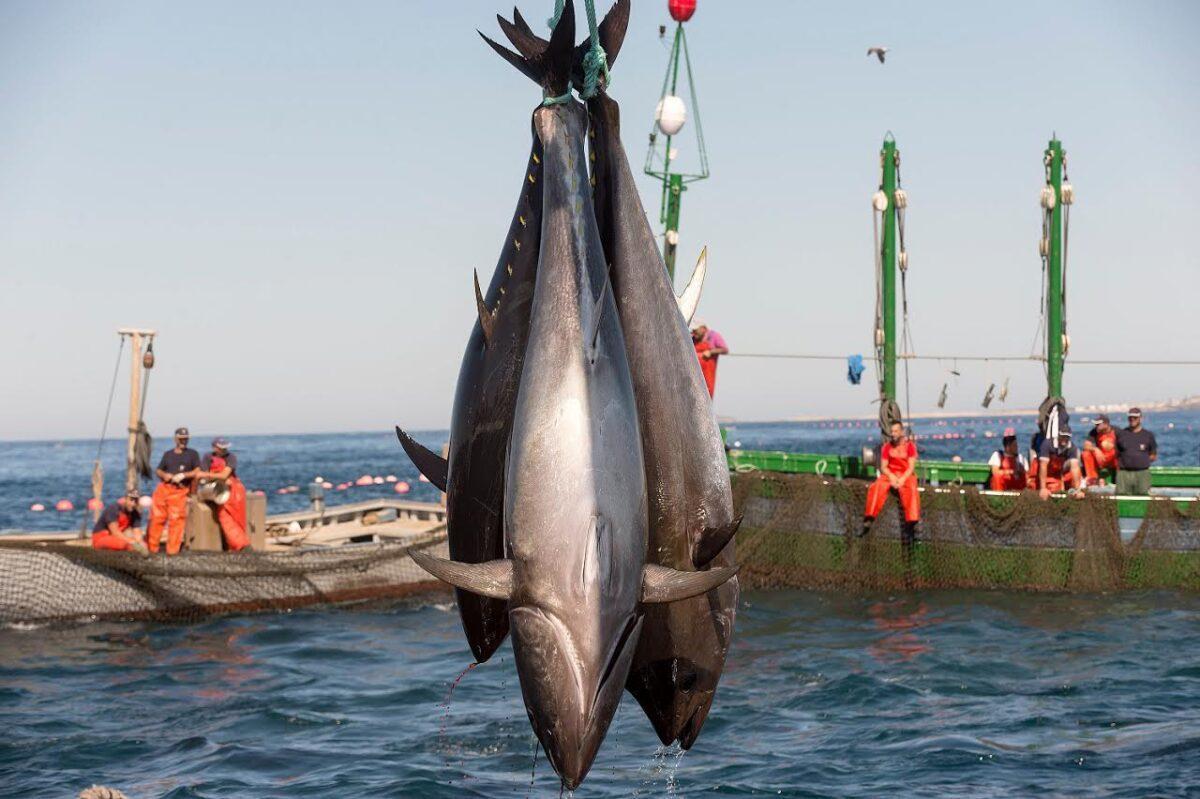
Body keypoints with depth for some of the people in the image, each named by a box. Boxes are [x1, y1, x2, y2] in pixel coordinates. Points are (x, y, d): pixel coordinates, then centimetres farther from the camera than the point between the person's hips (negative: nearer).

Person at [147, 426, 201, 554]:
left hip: (180, 491, -3)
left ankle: (172, 550, -3)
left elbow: (197, 472, 2)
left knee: (176, 520, -8)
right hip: (163, 488, 3)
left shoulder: (192, 454, 11)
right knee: (156, 517, 0)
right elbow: (158, 470, 21)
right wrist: (164, 475, -1)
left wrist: (183, 475, -11)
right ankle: (151, 547, 8)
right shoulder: (168, 454, 20)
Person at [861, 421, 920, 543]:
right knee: (876, 487, -27)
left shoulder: (910, 446, -1)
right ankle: (869, 519, -32)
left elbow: (911, 467, -6)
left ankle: (911, 524, -42)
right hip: (890, 474, 3)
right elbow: (883, 467, 3)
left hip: (906, 475, -2)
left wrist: (902, 479, -22)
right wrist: (892, 477, -16)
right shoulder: (887, 447, 7)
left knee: (911, 491, -34)